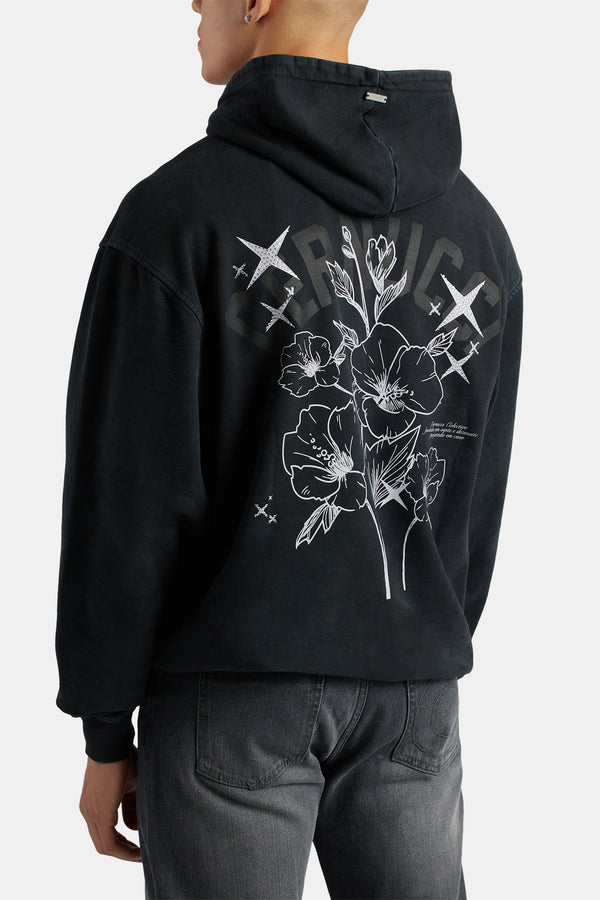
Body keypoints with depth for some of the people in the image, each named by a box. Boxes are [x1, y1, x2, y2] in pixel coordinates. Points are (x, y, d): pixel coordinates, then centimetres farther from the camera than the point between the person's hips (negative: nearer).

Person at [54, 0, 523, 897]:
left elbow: (126, 501, -11)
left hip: (233, 698, -4)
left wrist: (104, 732, -2)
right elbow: (481, 492, 10)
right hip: (413, 696, 5)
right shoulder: (475, 224, 6)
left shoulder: (177, 212, -10)